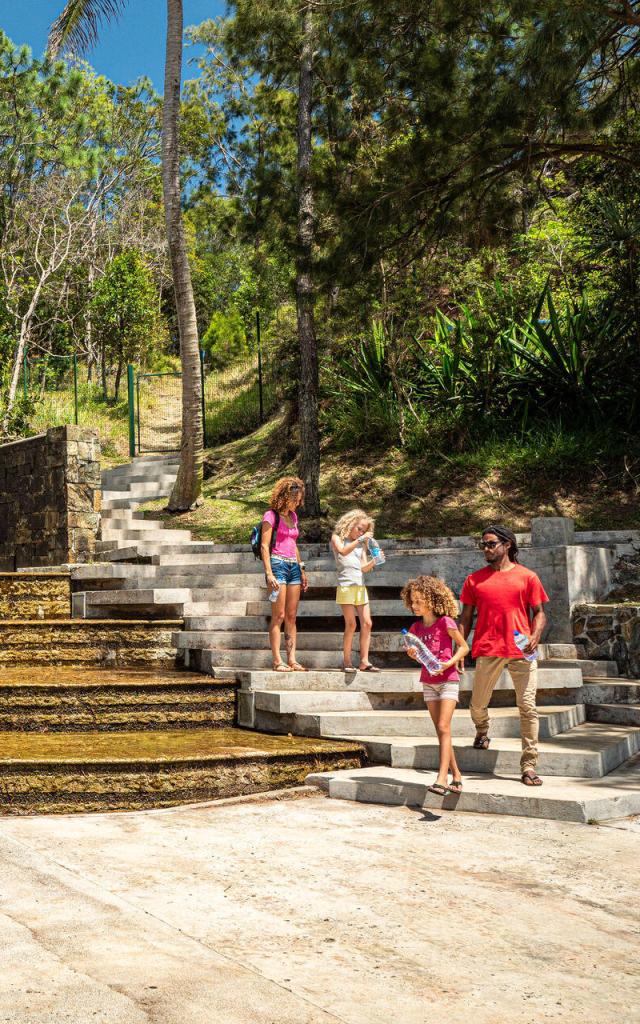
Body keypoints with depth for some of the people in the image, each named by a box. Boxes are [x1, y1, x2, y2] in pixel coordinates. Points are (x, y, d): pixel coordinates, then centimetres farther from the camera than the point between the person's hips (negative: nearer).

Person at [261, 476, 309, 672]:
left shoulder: (293, 516, 17)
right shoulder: (271, 516, -5)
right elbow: (264, 546, -10)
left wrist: (302, 570, 20)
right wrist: (269, 573, -17)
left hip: (293, 566, 7)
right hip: (278, 564, -7)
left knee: (291, 617, 5)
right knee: (278, 616, -8)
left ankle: (292, 660, 6)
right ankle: (277, 661, -7)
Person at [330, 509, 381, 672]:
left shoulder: (361, 544, 20)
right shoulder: (337, 538, 4)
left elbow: (364, 567, 15)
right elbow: (343, 551, -17)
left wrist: (374, 561, -3)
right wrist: (360, 539, -20)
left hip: (360, 586, 6)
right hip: (346, 585, -6)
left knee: (367, 623, 0)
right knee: (351, 624, -8)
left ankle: (364, 661, 3)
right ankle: (346, 662, -1)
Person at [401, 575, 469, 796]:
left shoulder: (445, 622, -9)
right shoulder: (416, 628, 8)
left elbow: (464, 646, -4)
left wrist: (450, 662, -18)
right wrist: (413, 655, -6)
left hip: (448, 680, -6)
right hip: (428, 682, 6)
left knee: (443, 727, -14)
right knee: (441, 730, 7)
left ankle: (441, 779, -19)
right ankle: (456, 776, 16)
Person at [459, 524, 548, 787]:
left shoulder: (527, 577, 6)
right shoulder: (475, 580, 11)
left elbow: (539, 613, 8)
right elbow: (466, 617, 13)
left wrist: (535, 637, -11)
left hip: (522, 651, -1)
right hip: (487, 650, 2)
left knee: (528, 707, -5)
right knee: (477, 704, 7)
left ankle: (529, 767, 0)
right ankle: (482, 732, 43)